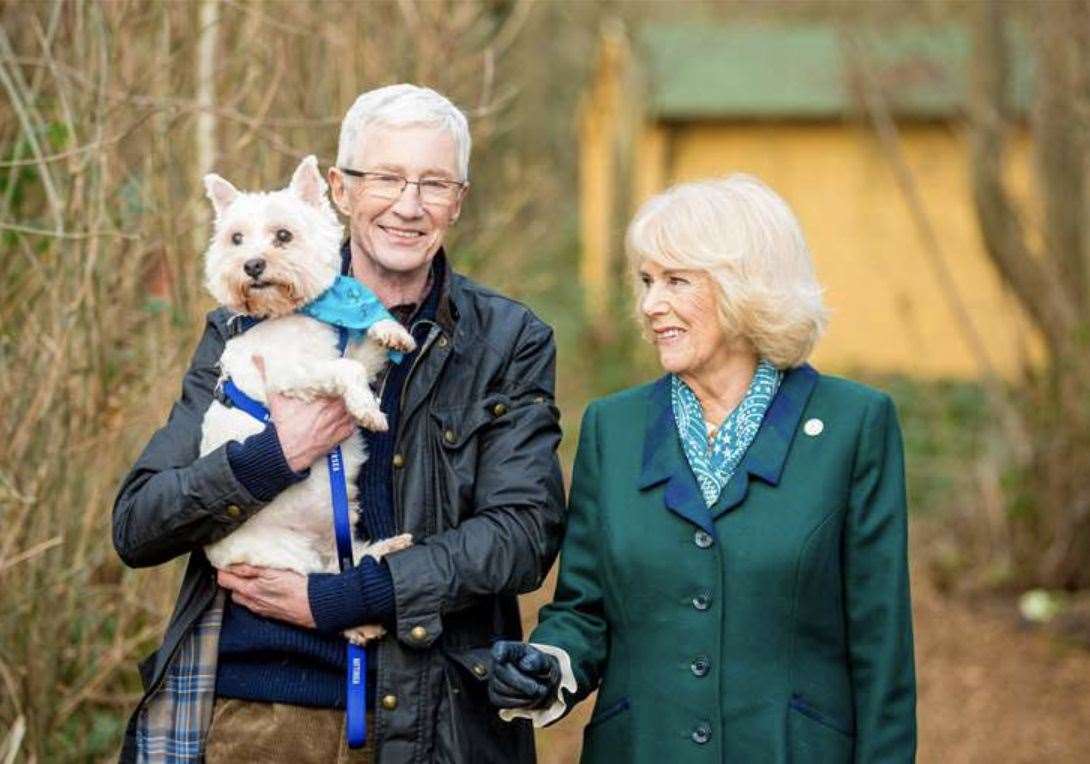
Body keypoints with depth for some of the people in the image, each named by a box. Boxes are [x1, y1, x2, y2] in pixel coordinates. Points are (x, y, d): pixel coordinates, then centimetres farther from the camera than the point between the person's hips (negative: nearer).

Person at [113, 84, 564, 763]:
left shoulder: (510, 344, 3)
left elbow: (525, 532, -8)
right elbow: (136, 527, 1)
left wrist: (331, 598, -14)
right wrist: (275, 456, -16)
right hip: (248, 708, 1)